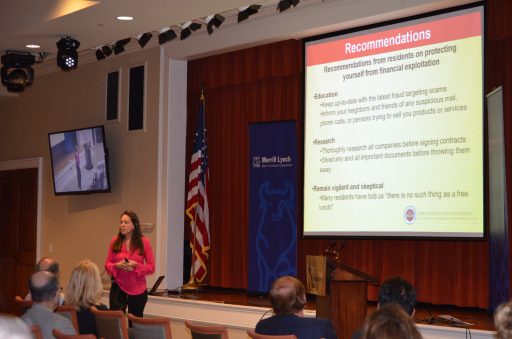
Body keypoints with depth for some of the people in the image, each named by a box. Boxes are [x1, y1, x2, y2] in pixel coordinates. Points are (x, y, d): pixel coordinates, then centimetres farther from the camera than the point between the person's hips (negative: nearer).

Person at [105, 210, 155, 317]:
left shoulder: (144, 242, -4)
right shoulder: (115, 241, 1)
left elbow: (151, 267, -3)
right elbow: (107, 264, 6)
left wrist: (136, 265, -18)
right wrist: (117, 265, -14)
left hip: (138, 289, -1)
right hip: (118, 288, 1)